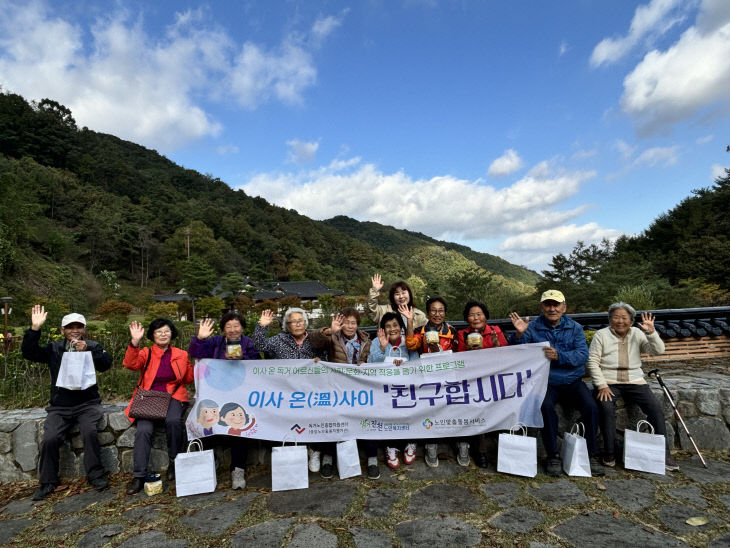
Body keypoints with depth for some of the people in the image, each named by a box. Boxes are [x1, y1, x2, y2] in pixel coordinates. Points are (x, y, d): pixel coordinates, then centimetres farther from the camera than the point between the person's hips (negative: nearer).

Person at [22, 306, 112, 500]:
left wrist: (88, 350, -26)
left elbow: (106, 364, -11)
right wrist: (35, 328, -16)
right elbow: (28, 352, -5)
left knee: (90, 431, -25)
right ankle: (47, 482, 5)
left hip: (87, 404, -2)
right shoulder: (54, 349, 9)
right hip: (59, 406, 2)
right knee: (50, 438, -17)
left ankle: (95, 475, -10)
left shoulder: (93, 346, 4)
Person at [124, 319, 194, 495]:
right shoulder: (146, 353, 9)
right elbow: (131, 364, -11)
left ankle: (174, 462, -9)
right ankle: (139, 476, -11)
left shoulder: (181, 355, 12)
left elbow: (189, 378, 11)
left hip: (173, 397, 0)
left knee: (173, 421, -31)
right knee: (143, 430, -25)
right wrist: (135, 342, -23)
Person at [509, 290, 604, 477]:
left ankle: (592, 455, -5)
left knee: (591, 407, -23)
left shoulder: (575, 328, 8)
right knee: (545, 407, -30)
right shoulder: (532, 328, 4)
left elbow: (582, 355, -7)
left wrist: (559, 356, -25)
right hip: (545, 383, -2)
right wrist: (519, 335, -26)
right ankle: (553, 456, -14)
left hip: (572, 382, 2)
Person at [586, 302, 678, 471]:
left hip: (634, 381, 3)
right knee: (607, 408, -28)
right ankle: (609, 452, -14)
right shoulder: (601, 335, 0)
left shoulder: (638, 334, 9)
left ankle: (663, 452, 1)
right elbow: (592, 361, -5)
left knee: (656, 408, -16)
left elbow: (658, 351, -3)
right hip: (608, 382, -3)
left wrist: (651, 332, -18)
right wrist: (601, 385, -14)